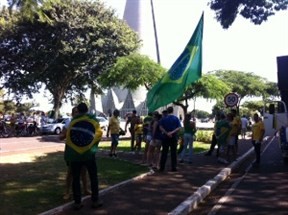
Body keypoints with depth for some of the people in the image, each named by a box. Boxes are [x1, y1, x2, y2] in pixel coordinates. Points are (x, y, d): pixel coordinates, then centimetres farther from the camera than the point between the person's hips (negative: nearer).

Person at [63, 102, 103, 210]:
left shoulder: (73, 121, 6)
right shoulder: (94, 120, 4)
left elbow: (67, 138, 7)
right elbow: (99, 135, 6)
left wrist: (66, 155, 15)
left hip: (74, 154, 1)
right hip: (89, 153, -1)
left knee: (75, 178, 10)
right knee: (93, 177, 12)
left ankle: (77, 202, 13)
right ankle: (95, 200, 15)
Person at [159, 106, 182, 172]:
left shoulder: (163, 118, 1)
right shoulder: (176, 118, 2)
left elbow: (161, 127, -10)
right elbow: (179, 127, -8)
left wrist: (167, 133, -13)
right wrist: (172, 132, -15)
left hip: (165, 137, 0)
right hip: (174, 137, 0)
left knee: (164, 152, 5)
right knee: (173, 153, 5)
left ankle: (162, 167, 5)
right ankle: (173, 167, 5)